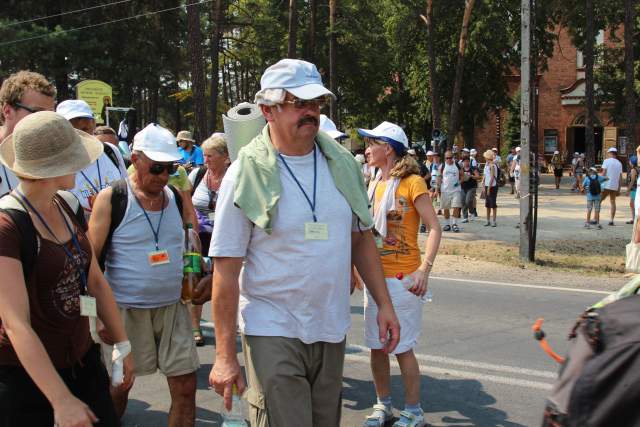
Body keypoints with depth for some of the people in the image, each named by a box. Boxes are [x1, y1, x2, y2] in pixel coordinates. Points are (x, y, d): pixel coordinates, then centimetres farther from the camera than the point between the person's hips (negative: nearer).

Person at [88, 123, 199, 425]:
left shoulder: (176, 197, 6)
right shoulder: (111, 199, -7)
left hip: (173, 306, 4)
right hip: (126, 309, -3)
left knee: (185, 386, 3)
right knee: (119, 386, 10)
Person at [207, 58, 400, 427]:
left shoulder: (343, 163, 3)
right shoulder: (247, 175, -11)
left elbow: (362, 238, 13)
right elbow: (226, 269, -12)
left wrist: (384, 303, 7)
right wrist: (225, 355, -13)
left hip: (332, 328, 5)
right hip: (273, 332, -5)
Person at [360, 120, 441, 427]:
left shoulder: (412, 182, -9)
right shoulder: (374, 185, 11)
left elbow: (434, 228, -13)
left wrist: (424, 269, -23)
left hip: (401, 278, -7)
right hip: (374, 276, 7)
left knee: (402, 348, 0)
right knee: (376, 346, 11)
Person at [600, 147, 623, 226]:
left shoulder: (607, 161, -3)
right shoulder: (619, 163, 11)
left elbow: (603, 173, -11)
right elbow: (620, 177, 10)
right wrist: (619, 189, 14)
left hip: (606, 185, -5)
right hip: (615, 186, 5)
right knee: (613, 202, 11)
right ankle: (611, 220, 6)